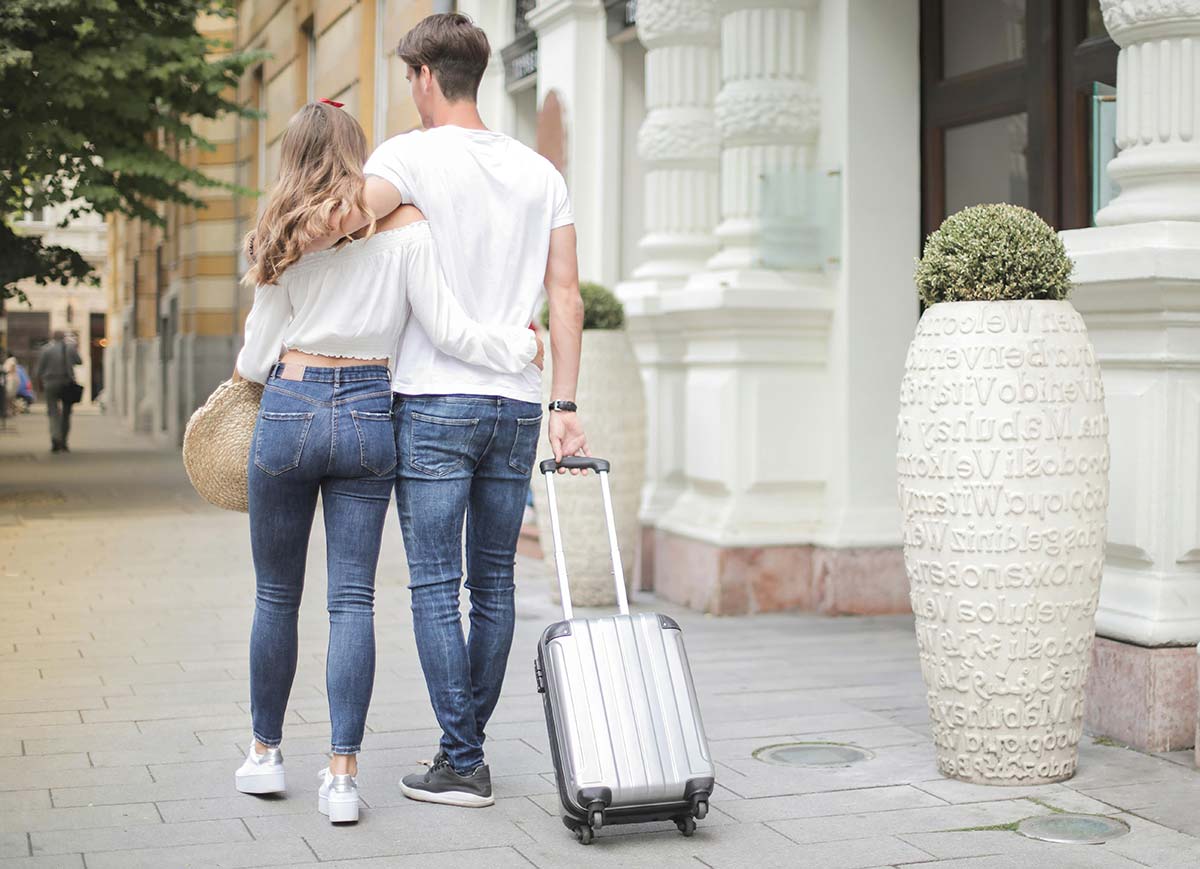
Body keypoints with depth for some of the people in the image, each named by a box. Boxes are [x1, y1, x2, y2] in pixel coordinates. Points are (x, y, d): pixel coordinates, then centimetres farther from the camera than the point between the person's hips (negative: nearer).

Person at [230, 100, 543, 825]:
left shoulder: (284, 237, -1)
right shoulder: (405, 226, -2)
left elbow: (259, 354, 4)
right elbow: (450, 332, -6)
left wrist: (241, 375, 27)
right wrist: (526, 346, 10)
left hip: (290, 410, 0)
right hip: (369, 415, 0)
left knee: (277, 594, 12)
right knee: (353, 596, 3)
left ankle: (265, 752, 24)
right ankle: (343, 772, -2)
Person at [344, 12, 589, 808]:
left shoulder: (411, 155, -4)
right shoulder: (540, 172, 12)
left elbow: (342, 219, -24)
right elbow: (567, 297, 7)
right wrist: (565, 406, 7)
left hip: (436, 401, -5)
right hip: (517, 405, 5)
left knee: (436, 587, 0)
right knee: (494, 586, 12)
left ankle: (463, 764, 1)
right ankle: (464, 750, 20)